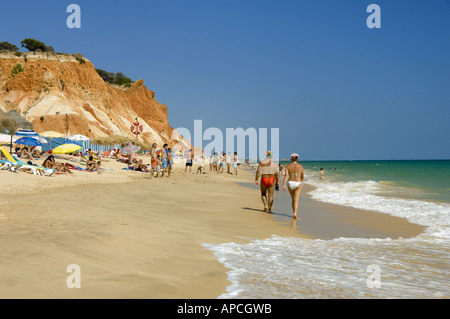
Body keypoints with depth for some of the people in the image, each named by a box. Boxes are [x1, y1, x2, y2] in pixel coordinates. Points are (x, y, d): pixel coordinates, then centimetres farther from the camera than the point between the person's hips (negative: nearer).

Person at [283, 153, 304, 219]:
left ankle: (294, 213, 29)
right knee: (296, 200, -7)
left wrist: (284, 185, -16)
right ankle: (295, 213, -26)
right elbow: (302, 176, 8)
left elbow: (286, 175, -12)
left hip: (290, 184, 2)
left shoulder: (288, 166, -1)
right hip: (298, 184, -2)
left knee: (293, 199, 20)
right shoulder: (300, 166, -1)